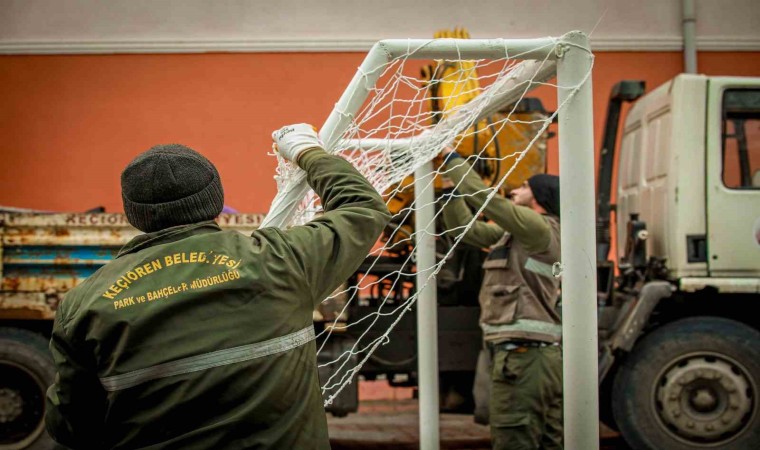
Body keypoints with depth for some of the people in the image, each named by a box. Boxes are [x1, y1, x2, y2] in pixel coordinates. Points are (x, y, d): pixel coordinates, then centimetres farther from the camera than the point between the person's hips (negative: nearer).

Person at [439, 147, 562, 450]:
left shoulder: (540, 227, -9)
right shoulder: (512, 232, 19)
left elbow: (484, 197, -16)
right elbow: (465, 228, 20)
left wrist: (452, 157, -7)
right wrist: (451, 186, 11)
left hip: (523, 355, -10)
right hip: (534, 355, 10)